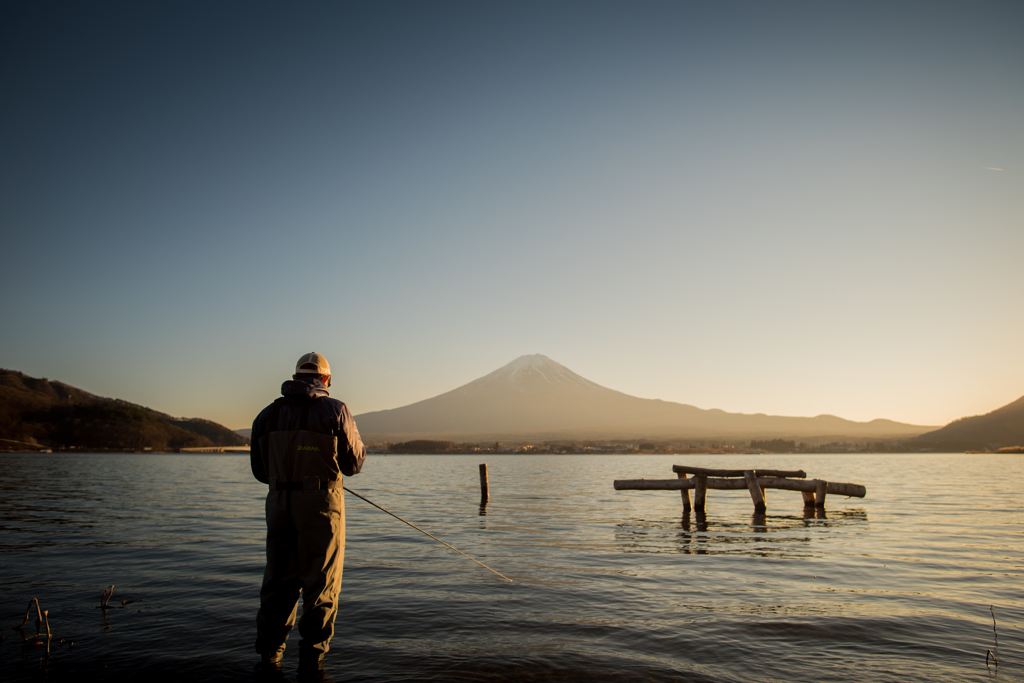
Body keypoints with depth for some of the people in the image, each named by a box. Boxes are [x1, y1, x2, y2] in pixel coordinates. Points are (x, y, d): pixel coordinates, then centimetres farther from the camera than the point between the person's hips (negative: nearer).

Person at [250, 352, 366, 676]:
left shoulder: (268, 414, 6)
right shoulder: (335, 411, -6)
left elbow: (260, 470, 9)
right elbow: (353, 464, -1)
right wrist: (362, 449, 20)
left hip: (279, 502, 4)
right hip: (321, 503, -3)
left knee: (279, 580, 14)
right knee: (321, 583, 6)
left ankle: (269, 654, 16)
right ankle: (312, 657, 9)